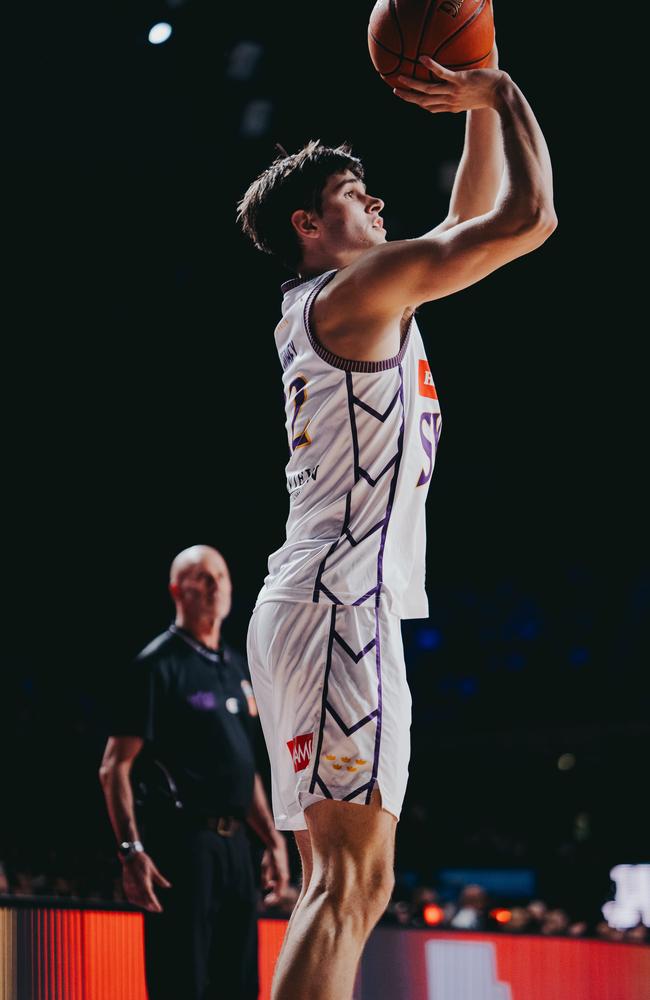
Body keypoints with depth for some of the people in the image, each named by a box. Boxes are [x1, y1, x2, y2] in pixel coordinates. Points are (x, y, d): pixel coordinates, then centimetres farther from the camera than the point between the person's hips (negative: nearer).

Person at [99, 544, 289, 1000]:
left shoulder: (237, 667, 17)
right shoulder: (159, 665, -6)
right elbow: (115, 768, -10)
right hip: (181, 842, -8)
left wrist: (273, 839, 19)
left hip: (234, 843, 8)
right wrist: (132, 851, -19)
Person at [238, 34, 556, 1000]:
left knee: (348, 883, 8)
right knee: (353, 878, -17)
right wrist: (501, 94, 5)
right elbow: (528, 216, -8)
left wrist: (480, 113, 25)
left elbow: (473, 222, 33)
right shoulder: (355, 289, -5)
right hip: (339, 603, -10)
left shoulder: (352, 301, 23)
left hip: (316, 607, 10)